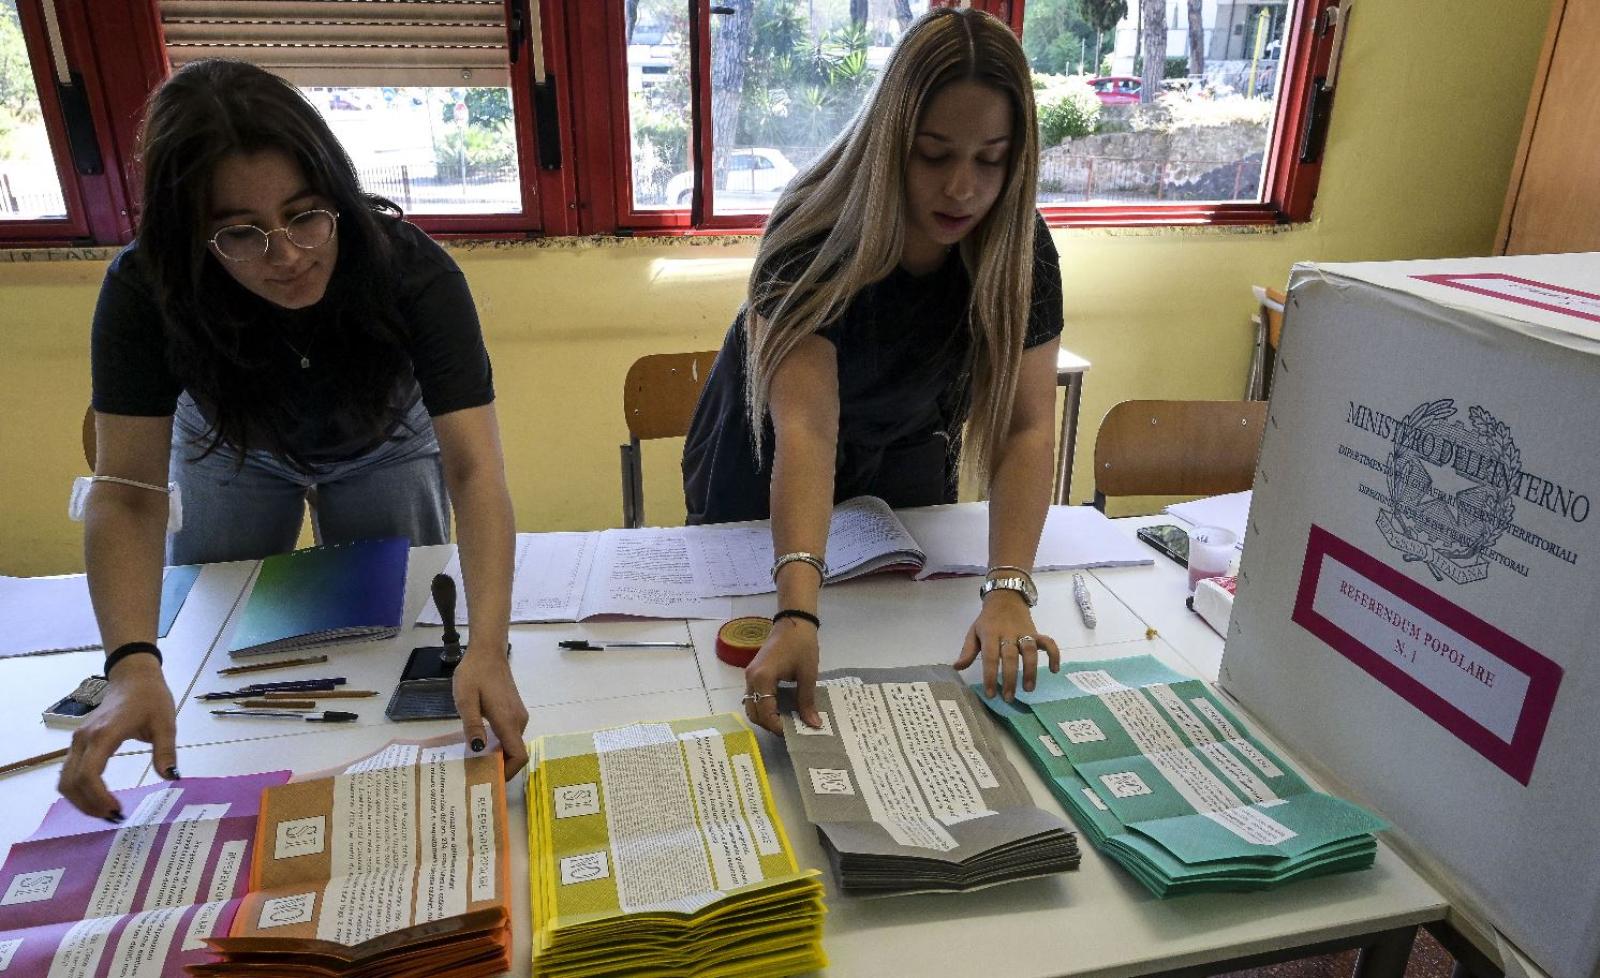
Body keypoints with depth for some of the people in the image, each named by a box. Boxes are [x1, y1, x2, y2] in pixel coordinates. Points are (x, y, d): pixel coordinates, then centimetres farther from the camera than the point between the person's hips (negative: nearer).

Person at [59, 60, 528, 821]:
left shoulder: (413, 272, -38)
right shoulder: (145, 289, -34)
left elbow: (475, 468, -46)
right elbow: (128, 491, -36)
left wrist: (487, 646, -59)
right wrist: (133, 666, -53)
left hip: (383, 443, -1)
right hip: (230, 446, 2)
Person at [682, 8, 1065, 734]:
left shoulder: (1022, 249, -23)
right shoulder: (814, 241, -35)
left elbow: (1027, 426, -29)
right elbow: (805, 433, -46)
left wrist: (1008, 589, -43)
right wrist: (797, 613, -59)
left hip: (905, 458, 3)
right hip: (765, 478, -3)